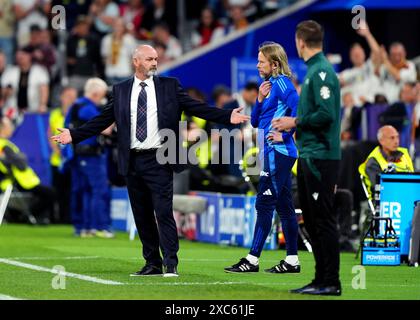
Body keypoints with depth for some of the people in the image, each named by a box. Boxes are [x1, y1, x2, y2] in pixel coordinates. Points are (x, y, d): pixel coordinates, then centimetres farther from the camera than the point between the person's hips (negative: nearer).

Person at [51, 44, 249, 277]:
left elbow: (196, 108, 0)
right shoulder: (120, 90, 9)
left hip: (158, 161, -3)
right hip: (132, 161, 3)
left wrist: (228, 117, -9)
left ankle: (170, 264, -9)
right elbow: (102, 120, 10)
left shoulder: (169, 86, 4)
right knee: (142, 216, 7)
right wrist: (74, 135, 4)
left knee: (164, 213, -9)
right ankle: (152, 263, 15)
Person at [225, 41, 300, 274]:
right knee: (283, 206, 10)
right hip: (272, 153, 10)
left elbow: (298, 109, -25)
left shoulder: (282, 83, -11)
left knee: (264, 205, -9)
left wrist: (285, 135, -20)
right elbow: (255, 122, 17)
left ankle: (252, 259, -9)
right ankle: (292, 261, 12)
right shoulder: (269, 85, 17)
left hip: (278, 152, -10)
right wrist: (260, 98, 2)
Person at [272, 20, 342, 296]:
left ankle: (331, 282, -4)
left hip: (321, 157, -10)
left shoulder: (321, 72, -14)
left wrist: (295, 122, -12)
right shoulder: (314, 70, 16)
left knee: (324, 219, -7)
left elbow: (327, 115, -23)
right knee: (312, 220, 13)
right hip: (308, 156, 10)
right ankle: (321, 279, 18)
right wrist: (291, 123, 15)